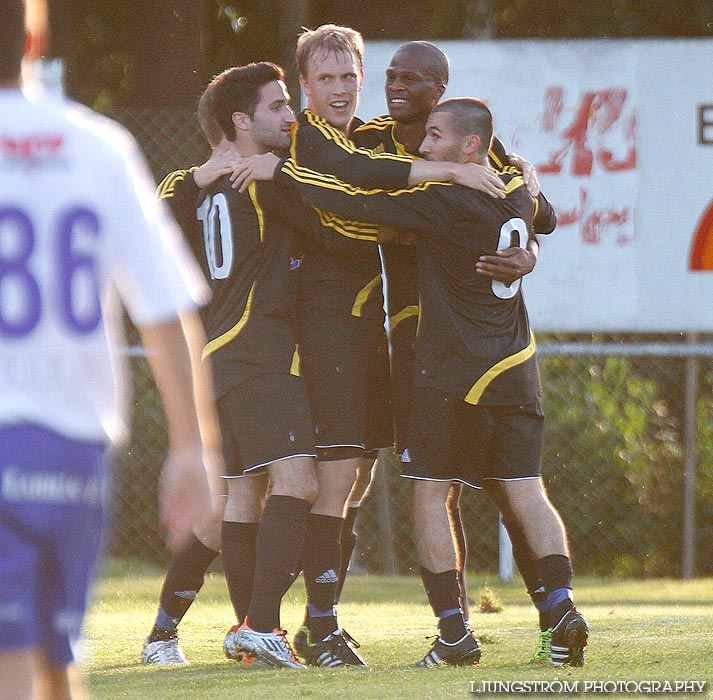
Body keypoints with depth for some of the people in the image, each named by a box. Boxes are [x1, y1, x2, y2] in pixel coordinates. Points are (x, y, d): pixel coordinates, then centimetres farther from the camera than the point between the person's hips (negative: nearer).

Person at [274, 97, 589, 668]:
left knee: (429, 493, 2)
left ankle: (455, 633, -4)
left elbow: (359, 204, -19)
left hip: (452, 374, -7)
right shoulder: (518, 191, 6)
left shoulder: (446, 202, -16)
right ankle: (563, 608, -9)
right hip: (516, 368, 7)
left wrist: (281, 170, -12)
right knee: (527, 493, 7)